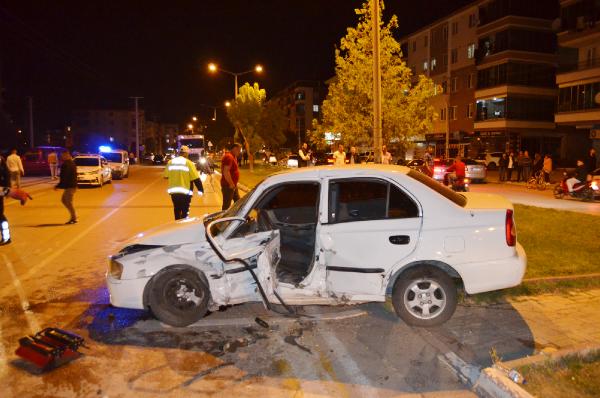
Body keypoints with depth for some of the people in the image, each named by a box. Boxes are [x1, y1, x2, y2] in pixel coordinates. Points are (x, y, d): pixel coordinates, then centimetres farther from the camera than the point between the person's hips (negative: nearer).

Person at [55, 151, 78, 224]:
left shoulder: (66, 164, -18)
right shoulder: (71, 163, 14)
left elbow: (64, 177, -21)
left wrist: (58, 186, -15)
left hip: (70, 186, -10)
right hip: (72, 185, 10)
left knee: (68, 202, -3)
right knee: (64, 200, 17)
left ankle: (74, 218, 4)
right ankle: (73, 216, 17)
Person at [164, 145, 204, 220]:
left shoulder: (170, 162, 3)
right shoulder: (189, 163, -10)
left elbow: (166, 176, 12)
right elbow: (196, 179, -12)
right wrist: (201, 190, -6)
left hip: (173, 192, 5)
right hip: (185, 192, -5)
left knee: (177, 212, 18)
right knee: (185, 213, 2)